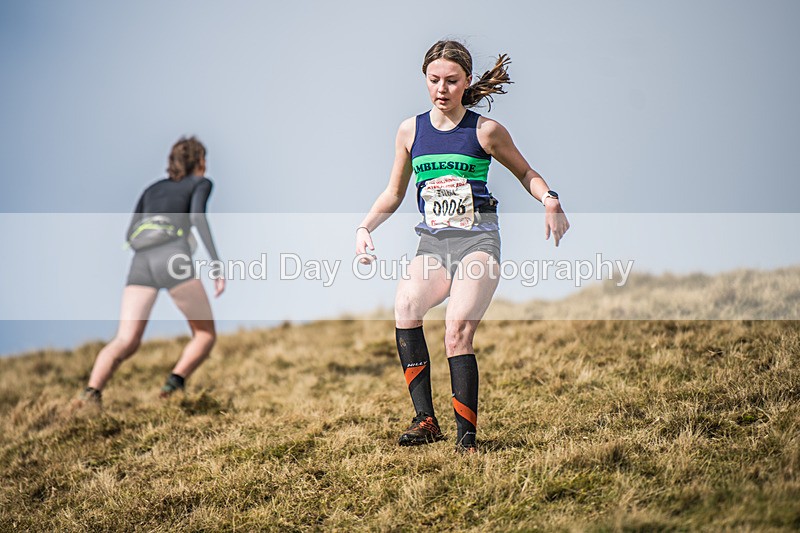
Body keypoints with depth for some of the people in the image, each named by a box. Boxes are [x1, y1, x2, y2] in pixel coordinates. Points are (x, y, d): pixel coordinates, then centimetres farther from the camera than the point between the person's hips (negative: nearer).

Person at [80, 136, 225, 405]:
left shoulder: (153, 188, 35)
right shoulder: (201, 183, 21)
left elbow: (130, 235, 24)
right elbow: (197, 215, -1)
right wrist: (217, 262, -6)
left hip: (141, 262, 4)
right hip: (174, 258, -4)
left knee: (125, 342, -6)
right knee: (206, 335, 10)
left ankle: (92, 391, -34)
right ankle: (174, 384, -17)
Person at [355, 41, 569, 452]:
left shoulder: (485, 131, 2)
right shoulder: (411, 130, 11)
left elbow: (526, 173, 14)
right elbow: (393, 193, 21)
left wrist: (549, 200, -6)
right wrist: (365, 227, 6)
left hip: (477, 239, -3)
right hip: (432, 244, 3)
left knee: (457, 332, -22)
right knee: (405, 306, -27)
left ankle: (466, 435, -12)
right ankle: (424, 420, -24)